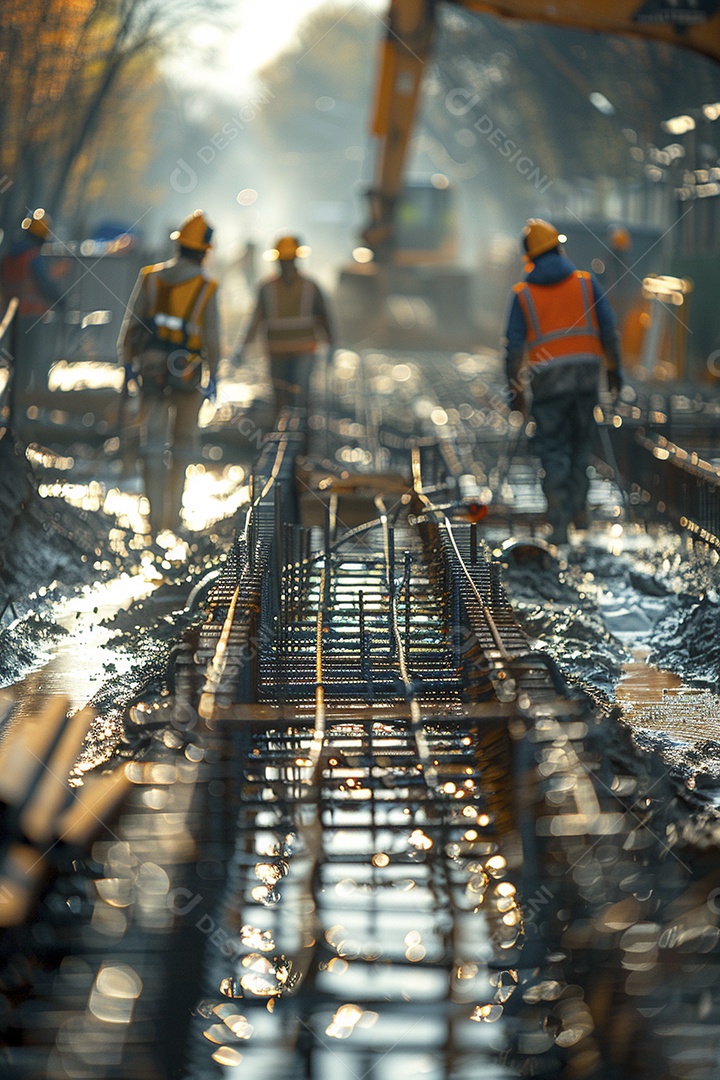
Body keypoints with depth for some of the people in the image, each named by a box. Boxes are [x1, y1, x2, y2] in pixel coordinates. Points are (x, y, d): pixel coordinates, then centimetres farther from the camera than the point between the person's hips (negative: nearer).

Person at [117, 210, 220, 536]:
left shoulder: (150, 277, 1)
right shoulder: (206, 288, -6)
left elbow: (131, 323, 3)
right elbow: (212, 337, -6)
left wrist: (127, 363, 13)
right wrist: (213, 376, 2)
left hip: (150, 367, 1)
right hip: (187, 373, -1)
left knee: (153, 442, 0)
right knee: (183, 442, 15)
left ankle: (155, 513, -12)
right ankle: (172, 512, 16)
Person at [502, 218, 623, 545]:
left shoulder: (524, 293, -1)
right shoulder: (585, 282, 2)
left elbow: (514, 346, -2)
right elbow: (607, 329, 2)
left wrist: (515, 389, 4)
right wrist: (614, 368, 12)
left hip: (548, 377, -2)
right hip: (586, 371, 2)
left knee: (553, 449, 3)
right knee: (581, 442, 19)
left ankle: (560, 522, -8)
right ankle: (578, 509, 23)